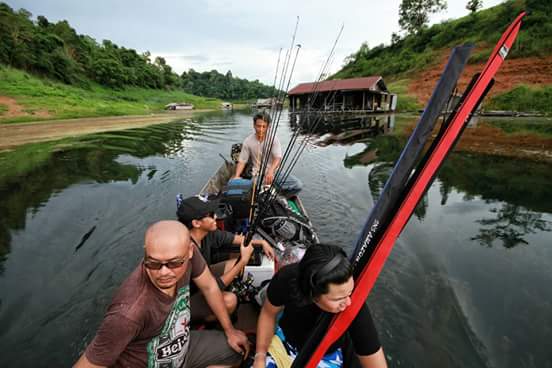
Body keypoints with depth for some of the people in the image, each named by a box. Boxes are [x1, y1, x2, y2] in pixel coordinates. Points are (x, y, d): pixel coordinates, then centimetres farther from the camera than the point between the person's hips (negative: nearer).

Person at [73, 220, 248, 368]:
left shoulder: (188, 254, -25)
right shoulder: (130, 311, -40)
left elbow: (209, 286, -8)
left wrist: (230, 331, 2)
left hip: (182, 347, 5)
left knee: (238, 349, 13)